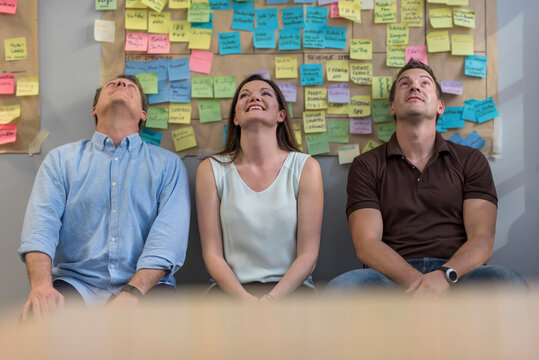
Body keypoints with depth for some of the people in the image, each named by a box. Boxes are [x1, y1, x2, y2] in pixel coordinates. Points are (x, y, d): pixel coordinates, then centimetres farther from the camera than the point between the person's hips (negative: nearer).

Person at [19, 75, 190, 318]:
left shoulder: (168, 164, 10)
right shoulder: (61, 159, 14)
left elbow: (168, 236, -4)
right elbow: (41, 223, -1)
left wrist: (132, 292, -21)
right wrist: (41, 285, -21)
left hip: (145, 285, 0)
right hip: (76, 282, 0)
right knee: (35, 319, -31)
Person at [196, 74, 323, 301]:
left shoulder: (305, 168, 4)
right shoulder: (211, 170, 5)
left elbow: (308, 254, 0)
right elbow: (212, 254, 1)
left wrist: (272, 298, -16)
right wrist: (245, 299, -15)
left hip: (290, 288, -1)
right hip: (231, 289, 2)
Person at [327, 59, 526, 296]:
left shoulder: (471, 161, 16)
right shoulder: (367, 166, 13)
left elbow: (482, 240, 4)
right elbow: (366, 244, 0)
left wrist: (444, 276, -19)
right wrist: (416, 281, -19)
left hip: (456, 274, 0)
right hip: (394, 276, 0)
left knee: (510, 283, -34)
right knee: (340, 287, -34)